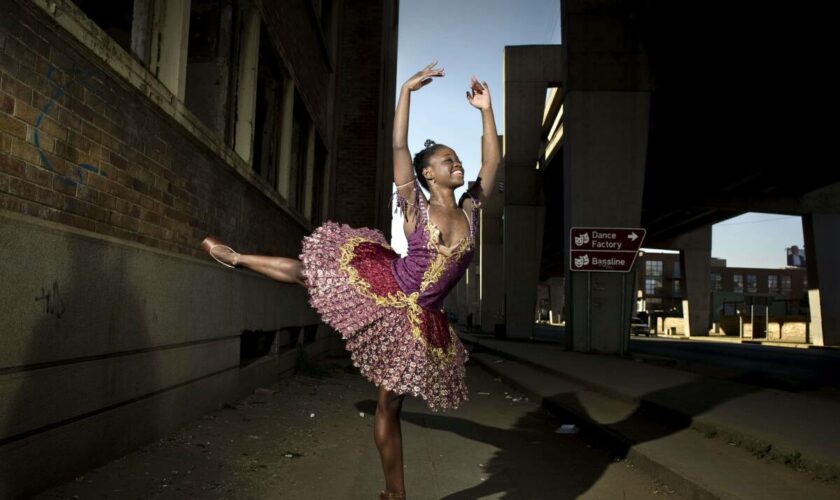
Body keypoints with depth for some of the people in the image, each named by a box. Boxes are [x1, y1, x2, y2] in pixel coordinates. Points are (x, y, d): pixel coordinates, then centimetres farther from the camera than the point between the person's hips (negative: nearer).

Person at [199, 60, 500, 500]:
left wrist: (485, 109, 2)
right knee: (305, 271, 8)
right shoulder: (416, 207, -6)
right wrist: (407, 90, -12)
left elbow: (492, 160, 4)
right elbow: (398, 145, -12)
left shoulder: (470, 209, 4)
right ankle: (235, 257, 37)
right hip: (382, 286, -2)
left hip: (417, 317, 2)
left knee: (390, 403, 8)